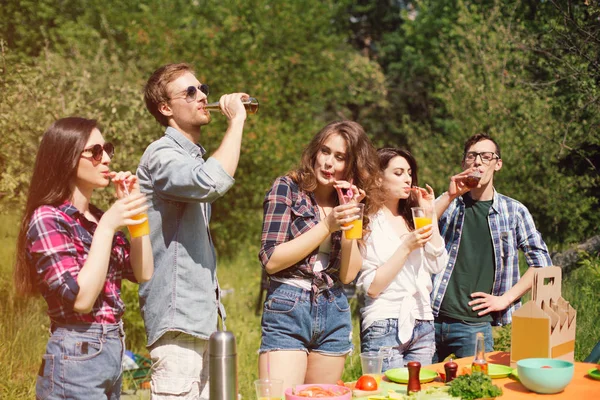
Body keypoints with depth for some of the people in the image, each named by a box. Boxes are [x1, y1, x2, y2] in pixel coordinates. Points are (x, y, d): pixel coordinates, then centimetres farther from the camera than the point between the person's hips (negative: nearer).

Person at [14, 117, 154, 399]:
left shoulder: (98, 218, 10)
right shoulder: (47, 219, -14)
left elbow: (143, 274, 5)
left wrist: (134, 208, 1)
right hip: (76, 357, -8)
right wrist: (107, 227, -20)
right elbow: (81, 299, -21)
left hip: (112, 352, 8)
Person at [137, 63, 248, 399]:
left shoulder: (195, 156, 19)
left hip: (201, 311, 10)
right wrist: (236, 121, -21)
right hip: (177, 313, -9)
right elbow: (212, 183, -34)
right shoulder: (162, 155, -12)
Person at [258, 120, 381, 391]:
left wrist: (350, 219, -9)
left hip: (334, 315, 5)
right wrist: (327, 225, -16)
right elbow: (271, 260, -13)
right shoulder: (288, 188, -4)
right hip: (288, 311, -4)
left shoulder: (351, 202, 8)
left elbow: (348, 275, 0)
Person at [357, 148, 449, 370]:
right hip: (384, 326, -6)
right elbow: (371, 287, -12)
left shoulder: (412, 217, 14)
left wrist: (430, 215, 1)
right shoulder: (368, 222, -5)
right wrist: (407, 247, -18)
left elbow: (437, 265, 3)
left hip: (422, 325, 6)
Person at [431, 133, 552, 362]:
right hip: (432, 317, 2)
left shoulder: (513, 211, 6)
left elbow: (542, 262, 6)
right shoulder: (449, 203, 9)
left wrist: (506, 298, -2)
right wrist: (450, 197, -14)